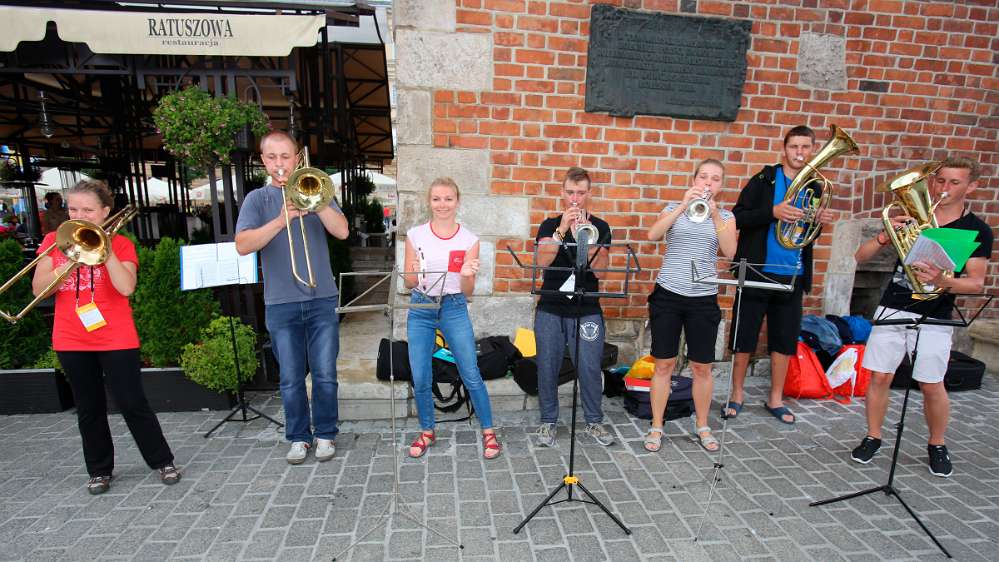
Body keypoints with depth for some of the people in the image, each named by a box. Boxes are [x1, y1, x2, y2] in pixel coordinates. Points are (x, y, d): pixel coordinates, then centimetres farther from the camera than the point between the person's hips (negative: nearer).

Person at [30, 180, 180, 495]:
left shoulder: (120, 244, -2)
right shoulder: (55, 241, 6)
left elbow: (126, 287, -17)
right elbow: (39, 289, -2)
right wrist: (68, 263, -15)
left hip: (116, 338, -3)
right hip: (70, 341, 3)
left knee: (132, 403, 0)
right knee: (89, 409, 13)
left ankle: (163, 462, 13)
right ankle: (99, 470, 27)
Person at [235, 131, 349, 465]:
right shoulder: (257, 199, 6)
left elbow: (342, 231, -7)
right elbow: (243, 246, -9)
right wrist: (281, 220, -21)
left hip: (322, 300, 0)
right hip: (280, 303, 0)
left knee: (325, 375, 5)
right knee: (291, 380, 8)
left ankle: (325, 434, 21)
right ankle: (299, 437, 25)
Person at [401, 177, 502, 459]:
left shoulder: (469, 239, -2)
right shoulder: (415, 235, -1)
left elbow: (468, 292, 0)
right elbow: (408, 283, 3)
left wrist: (467, 276, -22)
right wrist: (415, 272, -19)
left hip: (454, 308, -1)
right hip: (420, 310, 1)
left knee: (471, 376, 0)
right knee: (420, 379, 5)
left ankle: (488, 431, 20)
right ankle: (427, 431, 29)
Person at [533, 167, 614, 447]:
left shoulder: (600, 227, 5)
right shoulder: (550, 225, 6)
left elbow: (600, 269, -6)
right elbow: (542, 261, -11)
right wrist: (562, 230, -21)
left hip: (588, 311, 0)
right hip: (550, 310, 1)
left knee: (590, 369, 2)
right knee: (548, 368, 6)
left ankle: (594, 421, 22)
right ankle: (548, 421, 23)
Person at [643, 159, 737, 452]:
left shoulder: (726, 216, 8)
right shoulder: (674, 208, 5)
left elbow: (729, 251, -10)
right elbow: (652, 235, -15)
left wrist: (714, 213, -18)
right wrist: (684, 205, -21)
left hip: (704, 299, 1)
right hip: (668, 295, -1)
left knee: (702, 367, 8)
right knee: (664, 364, 4)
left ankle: (702, 426, 28)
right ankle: (656, 427, 18)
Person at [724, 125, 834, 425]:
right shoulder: (764, 180, -3)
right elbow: (737, 218, -11)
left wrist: (821, 222, -3)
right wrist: (772, 212, -24)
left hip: (793, 276, 4)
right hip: (758, 272, -4)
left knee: (785, 339, 11)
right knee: (744, 336, 4)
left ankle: (775, 398, 26)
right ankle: (737, 393, 21)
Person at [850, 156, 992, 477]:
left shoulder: (977, 231, 1)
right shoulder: (912, 217, 4)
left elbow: (976, 283, -6)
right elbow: (861, 257, 2)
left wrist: (942, 281, -26)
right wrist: (886, 236, -17)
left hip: (934, 318, -1)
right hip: (892, 309, 1)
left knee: (932, 386, 4)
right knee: (880, 377, 2)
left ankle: (937, 445, 27)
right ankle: (872, 438, 18)